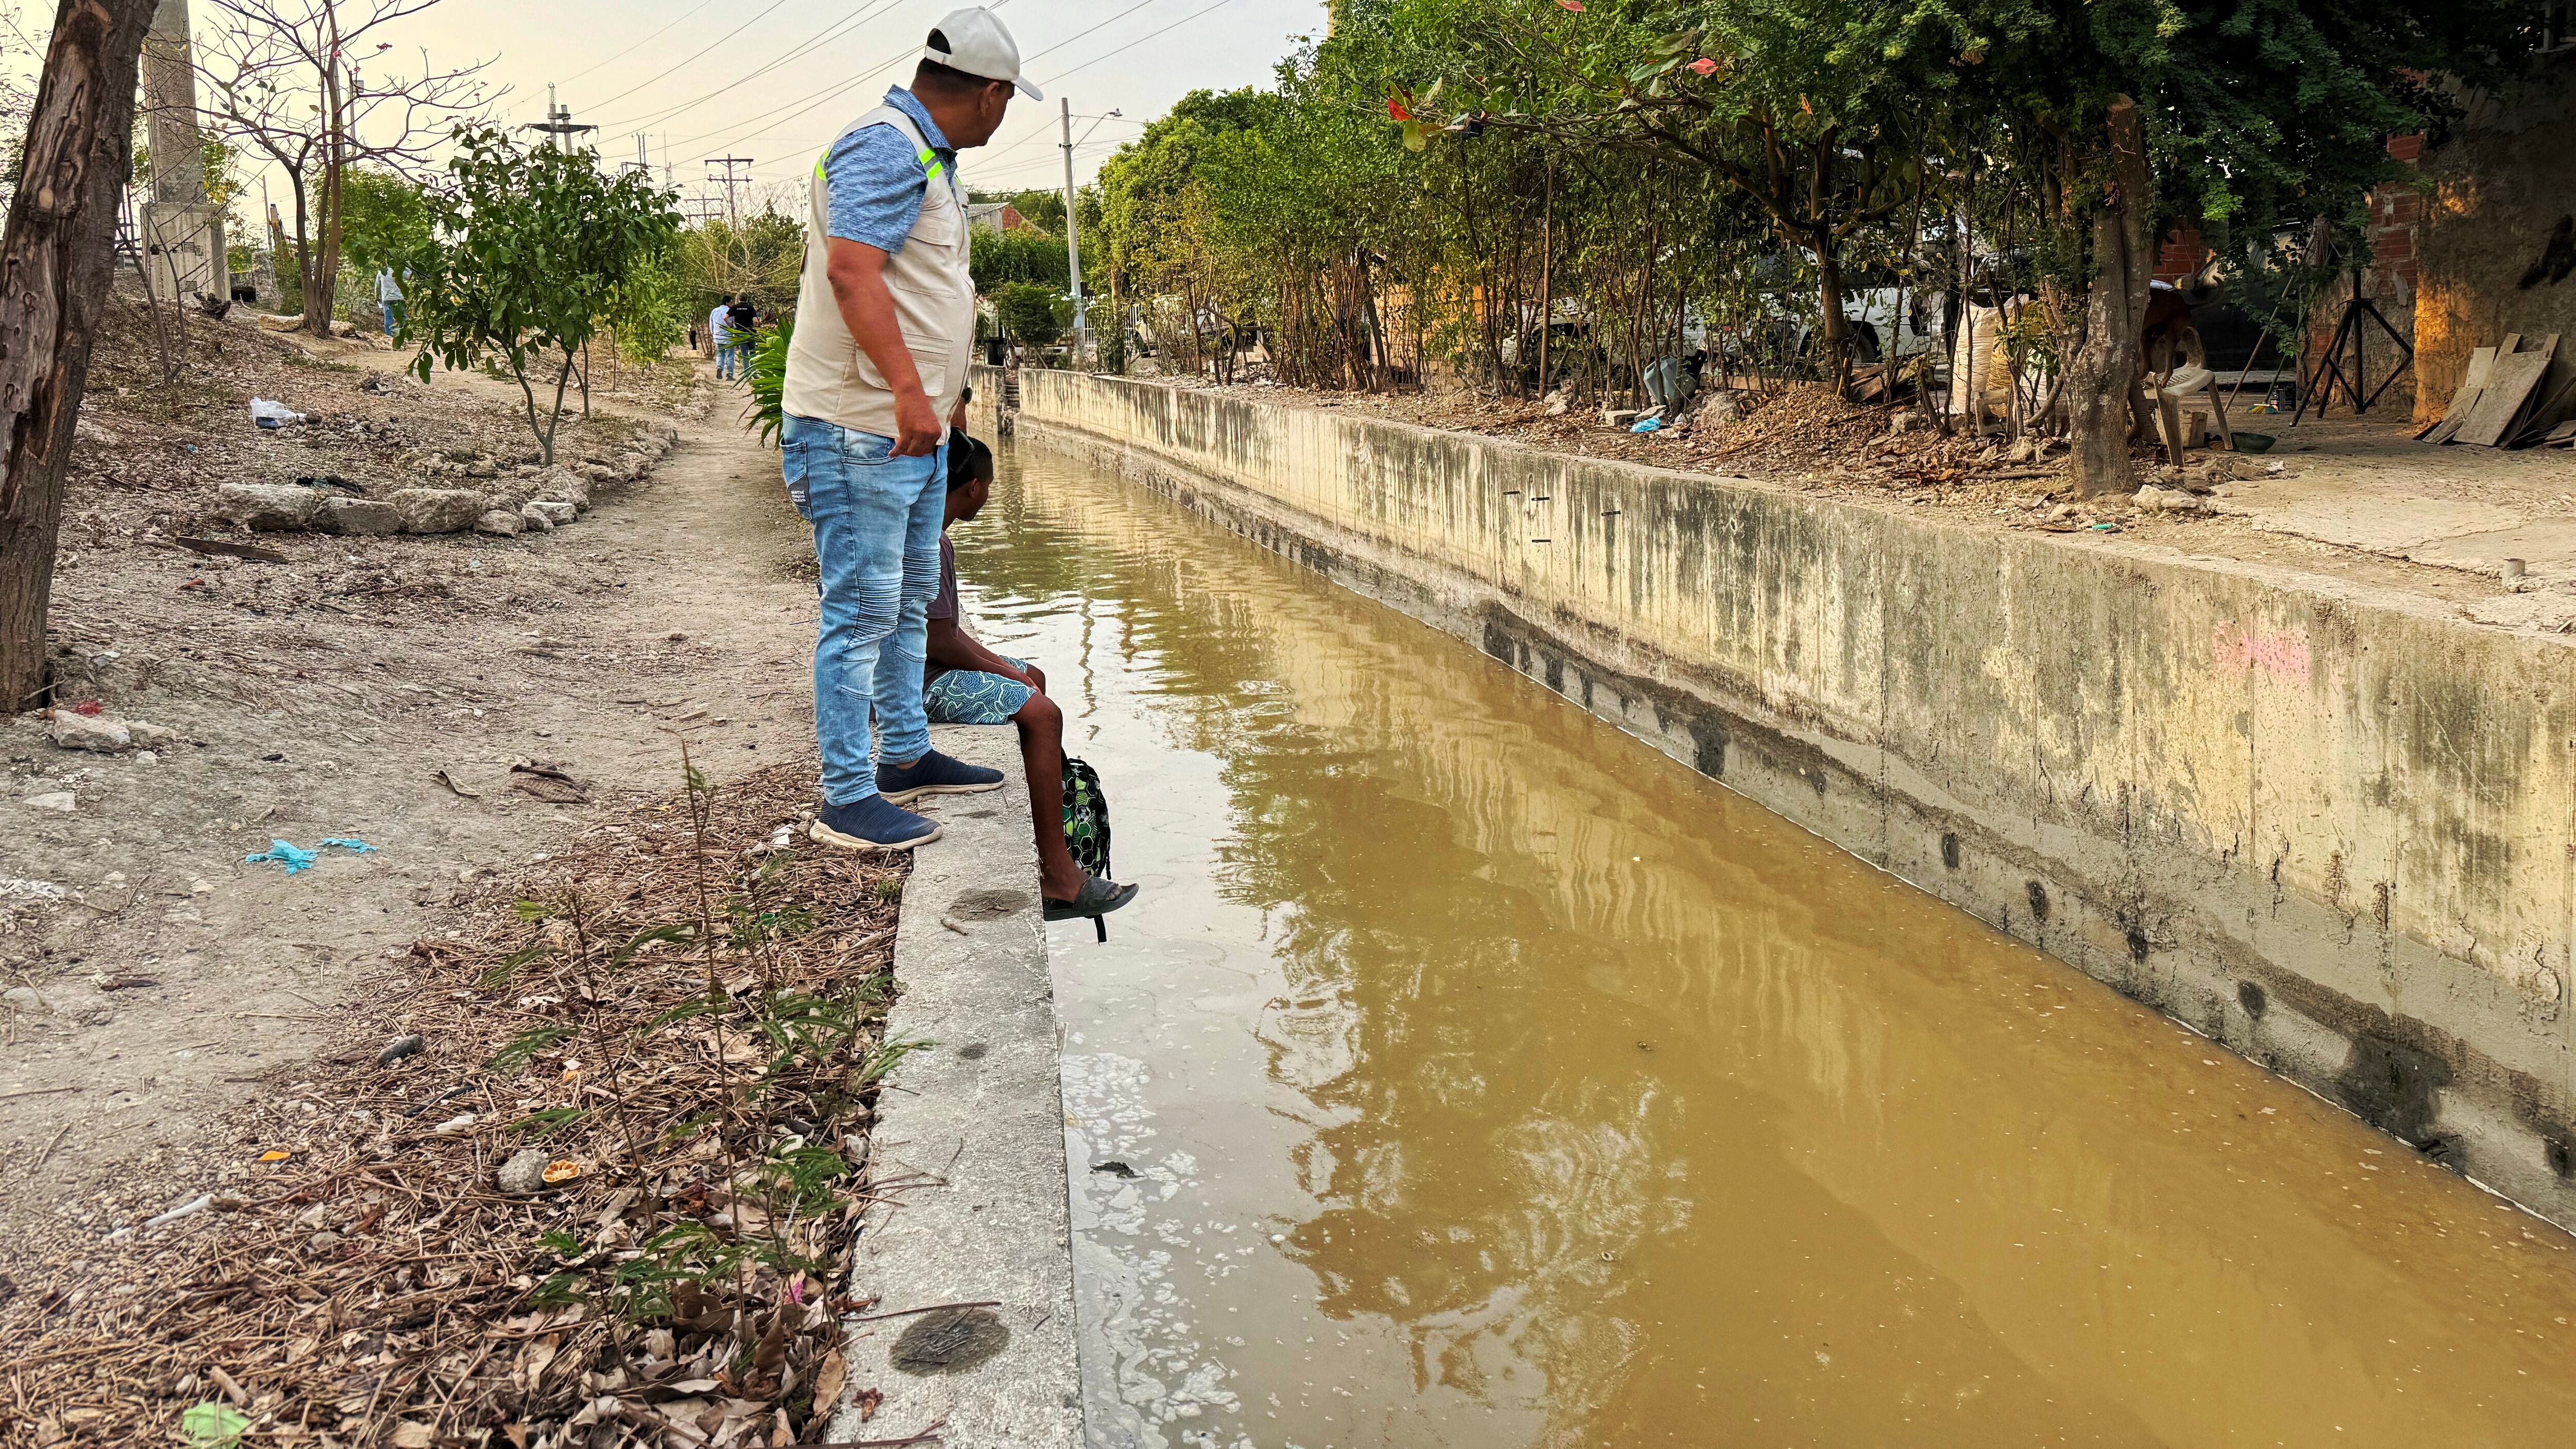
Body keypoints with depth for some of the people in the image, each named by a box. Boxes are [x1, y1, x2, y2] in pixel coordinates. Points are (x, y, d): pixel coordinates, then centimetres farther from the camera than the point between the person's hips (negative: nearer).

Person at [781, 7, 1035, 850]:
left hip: (917, 427, 11)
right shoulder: (884, 151, -15)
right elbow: (852, 271, -28)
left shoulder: (928, 157, 18)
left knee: (911, 600, 18)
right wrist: (908, 390, -34)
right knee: (862, 613, -7)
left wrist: (947, 394, 34)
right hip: (862, 431, -10)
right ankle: (847, 800, -1)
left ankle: (906, 756, 31)